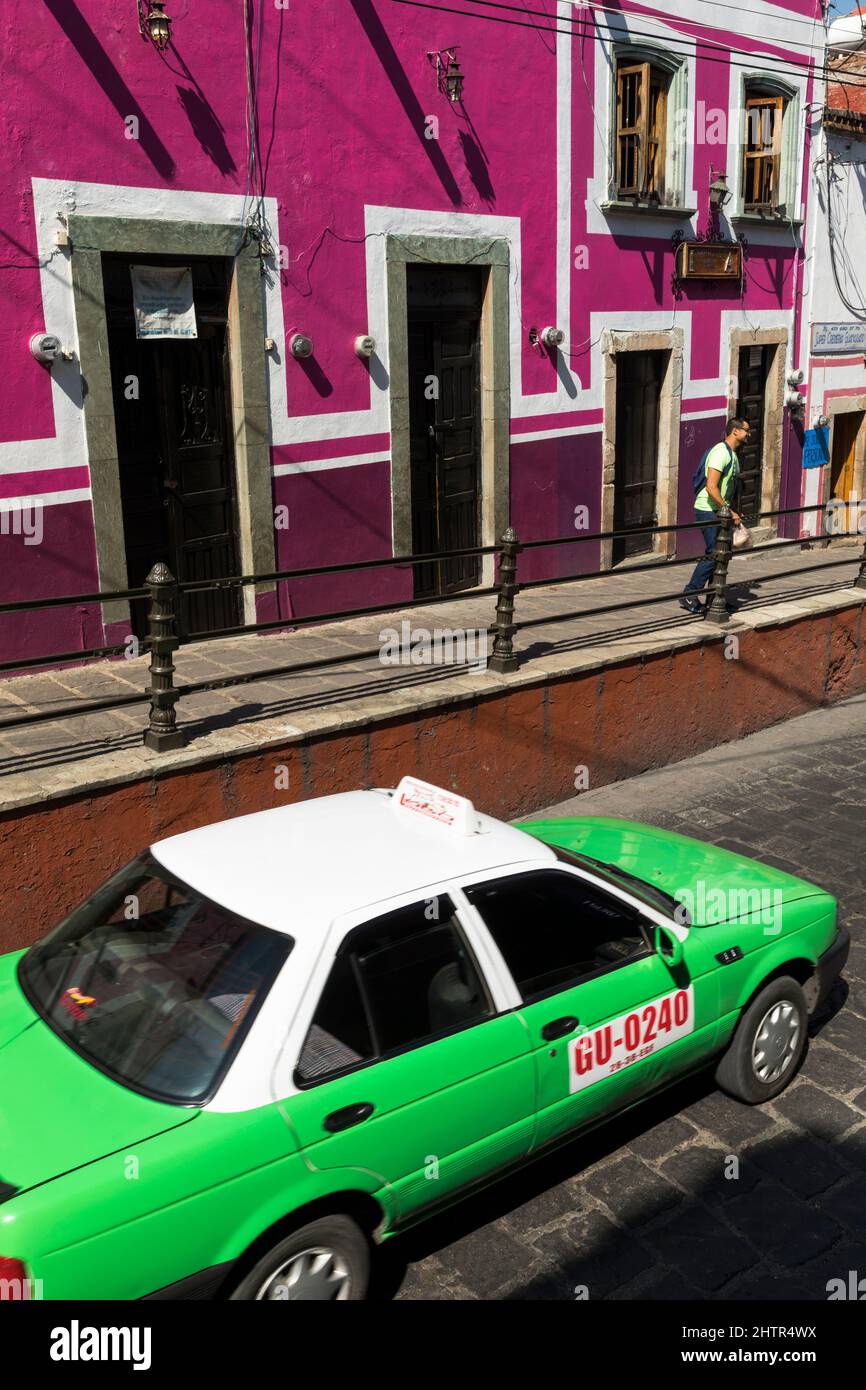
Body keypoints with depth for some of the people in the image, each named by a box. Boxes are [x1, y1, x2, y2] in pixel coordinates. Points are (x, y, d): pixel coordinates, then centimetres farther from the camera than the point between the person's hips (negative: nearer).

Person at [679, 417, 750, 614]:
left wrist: (734, 512, 17)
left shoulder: (732, 454, 16)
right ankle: (688, 596, -6)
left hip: (719, 511, 10)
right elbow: (711, 487, -25)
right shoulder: (721, 452, -17)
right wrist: (729, 512, -23)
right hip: (708, 510, -10)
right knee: (713, 553, -11)